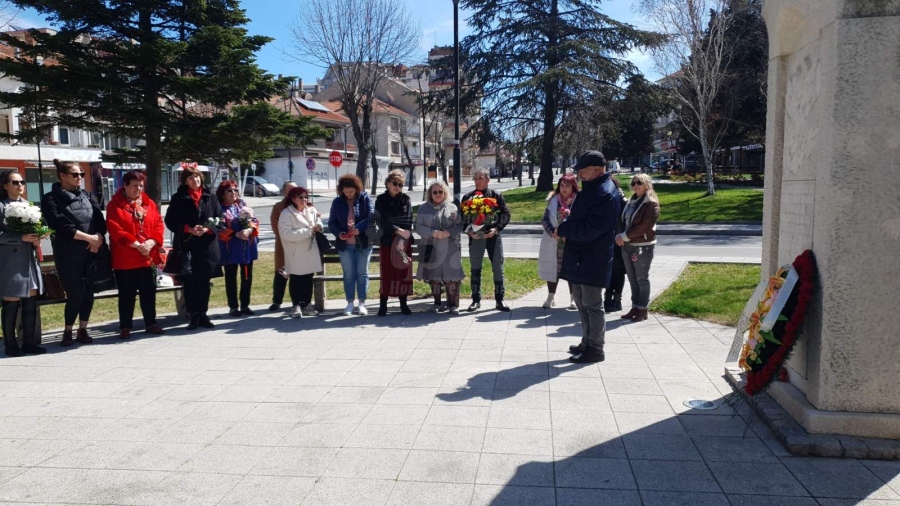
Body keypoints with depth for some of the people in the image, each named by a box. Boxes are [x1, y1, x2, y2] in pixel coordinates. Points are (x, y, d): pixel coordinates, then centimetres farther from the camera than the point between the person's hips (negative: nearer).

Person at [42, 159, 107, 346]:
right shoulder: (51, 199, 0)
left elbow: (100, 219, 5)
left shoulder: (86, 195, 14)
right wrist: (88, 237, -15)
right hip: (68, 254, -4)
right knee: (75, 294, -4)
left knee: (89, 292, 5)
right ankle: (68, 331, 14)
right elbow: (61, 226, -12)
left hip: (92, 251, 4)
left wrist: (97, 239, -13)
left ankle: (83, 330, 18)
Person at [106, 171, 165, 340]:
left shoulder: (149, 203, 11)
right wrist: (136, 244, -18)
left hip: (148, 257, 4)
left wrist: (152, 242, -12)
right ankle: (125, 327, 12)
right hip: (125, 259, -4)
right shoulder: (115, 204, -4)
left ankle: (150, 323, 19)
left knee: (149, 292, 9)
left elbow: (158, 224, 6)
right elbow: (115, 229, -13)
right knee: (127, 294, 3)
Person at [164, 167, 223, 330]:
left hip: (207, 246, 1)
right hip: (186, 246, -1)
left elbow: (219, 218, 6)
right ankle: (194, 316, 8)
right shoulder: (178, 199, 3)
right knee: (189, 283, 0)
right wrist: (189, 229, -13)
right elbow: (170, 221, 0)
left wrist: (207, 229, -12)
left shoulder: (210, 197, 7)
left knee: (204, 282, 7)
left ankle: (203, 315, 17)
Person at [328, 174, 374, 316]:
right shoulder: (337, 202, 3)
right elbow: (332, 223, 5)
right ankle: (350, 303, 15)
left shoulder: (365, 198, -3)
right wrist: (339, 233, -15)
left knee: (362, 273, 5)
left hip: (363, 243, -2)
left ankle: (362, 303, 12)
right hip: (345, 244, 2)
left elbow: (371, 216, -12)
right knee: (348, 274, 8)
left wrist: (359, 228, -25)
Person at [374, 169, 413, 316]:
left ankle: (403, 304, 11)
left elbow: (409, 220, 0)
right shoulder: (381, 200, 3)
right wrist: (398, 230, -18)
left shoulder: (405, 199, 8)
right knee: (387, 273, -2)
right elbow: (383, 221, -7)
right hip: (387, 241, -2)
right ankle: (383, 305, 4)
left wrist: (403, 235, -14)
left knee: (404, 272, 3)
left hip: (404, 241, 2)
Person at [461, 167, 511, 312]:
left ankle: (499, 299, 12)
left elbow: (506, 214, 1)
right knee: (475, 269, 7)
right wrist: (468, 230, -12)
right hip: (475, 237, 1)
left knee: (498, 268, 2)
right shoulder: (467, 197, 5)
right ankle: (476, 300, 16)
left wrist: (496, 229, -13)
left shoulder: (496, 196, 2)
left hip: (493, 236, -1)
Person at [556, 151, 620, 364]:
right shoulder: (590, 189, 12)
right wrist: (568, 225, 3)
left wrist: (563, 229, -13)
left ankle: (595, 349, 10)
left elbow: (590, 230, -25)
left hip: (593, 260, -10)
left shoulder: (605, 194, -20)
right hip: (580, 257, 10)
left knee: (592, 304, -1)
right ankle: (587, 342, 30)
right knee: (581, 302, 18)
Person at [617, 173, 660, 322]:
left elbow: (644, 226, -18)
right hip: (627, 245, 7)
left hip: (642, 246, -7)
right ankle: (635, 307, 20)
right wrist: (619, 236, -6)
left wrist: (624, 236, -16)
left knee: (642, 279, 1)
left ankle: (642, 309, 9)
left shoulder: (651, 203, -10)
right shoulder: (631, 202, 13)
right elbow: (623, 221, 13)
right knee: (632, 279, 12)